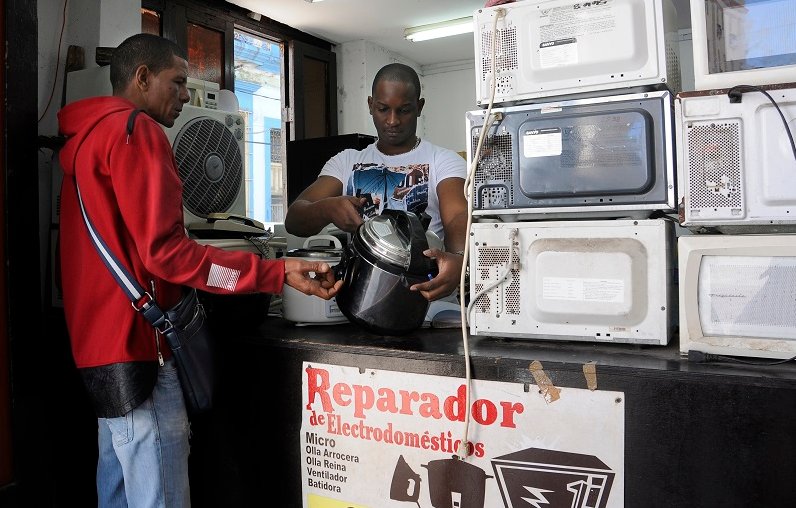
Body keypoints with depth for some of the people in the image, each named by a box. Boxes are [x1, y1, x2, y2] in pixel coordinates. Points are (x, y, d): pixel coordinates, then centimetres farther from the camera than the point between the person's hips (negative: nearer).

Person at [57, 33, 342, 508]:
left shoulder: (87, 137, 20)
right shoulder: (134, 130, -11)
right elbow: (165, 251, -19)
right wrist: (277, 272, -19)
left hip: (103, 344, 11)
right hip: (138, 348, -11)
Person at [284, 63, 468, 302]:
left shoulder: (444, 161, 7)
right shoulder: (346, 161, 14)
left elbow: (458, 218, -12)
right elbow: (293, 220, 4)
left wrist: (458, 259, -37)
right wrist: (328, 209, -21)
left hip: (423, 290, -2)